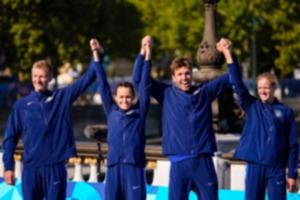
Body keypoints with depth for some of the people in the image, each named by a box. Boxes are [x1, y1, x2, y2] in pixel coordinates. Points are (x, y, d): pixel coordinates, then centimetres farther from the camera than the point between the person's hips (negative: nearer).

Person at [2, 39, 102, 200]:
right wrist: (8, 166, 2)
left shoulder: (62, 98, 6)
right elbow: (10, 137, 7)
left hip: (55, 166, -1)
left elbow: (87, 79, -1)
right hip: (30, 168, 1)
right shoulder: (21, 105, 6)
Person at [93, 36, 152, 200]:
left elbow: (144, 86, 5)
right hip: (114, 165, 2)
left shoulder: (140, 112, 8)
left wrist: (147, 57, 0)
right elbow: (103, 86, 12)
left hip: (134, 165, -2)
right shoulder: (111, 111, 12)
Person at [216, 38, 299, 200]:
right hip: (254, 165, 2)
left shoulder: (285, 112, 3)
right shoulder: (252, 106, 7)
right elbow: (237, 84, -4)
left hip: (276, 167, -1)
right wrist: (228, 54, -14)